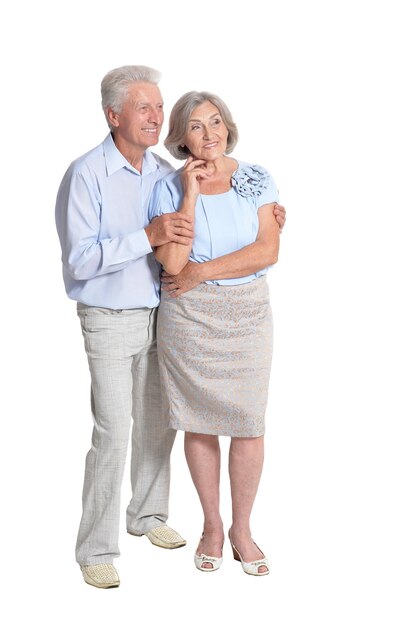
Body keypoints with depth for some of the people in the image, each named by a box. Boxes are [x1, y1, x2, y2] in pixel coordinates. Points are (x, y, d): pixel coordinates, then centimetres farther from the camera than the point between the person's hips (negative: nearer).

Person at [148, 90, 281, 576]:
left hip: (248, 313, 1)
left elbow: (268, 251, -9)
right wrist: (191, 193, -13)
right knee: (199, 422, 7)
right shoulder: (169, 189, -2)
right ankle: (212, 525, 24)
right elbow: (172, 263, -14)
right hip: (188, 316, 0)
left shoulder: (255, 179, 1)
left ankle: (241, 528, 20)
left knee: (248, 422, 3)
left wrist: (200, 272, -12)